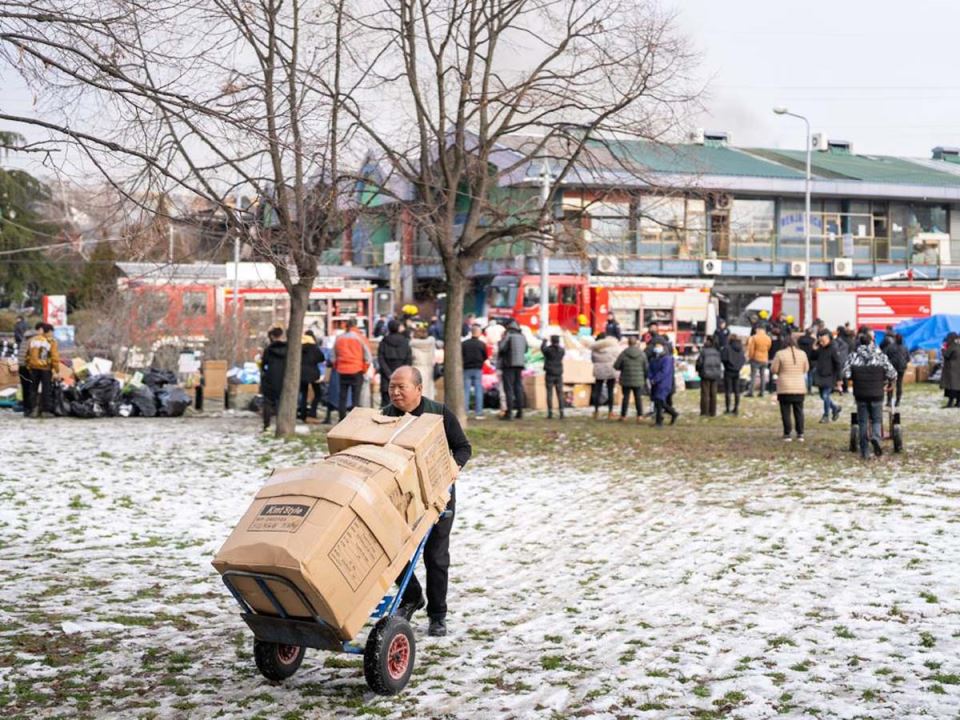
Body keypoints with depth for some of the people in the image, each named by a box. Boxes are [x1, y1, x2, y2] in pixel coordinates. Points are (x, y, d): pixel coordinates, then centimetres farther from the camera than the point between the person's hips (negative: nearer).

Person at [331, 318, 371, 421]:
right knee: (356, 397, 0)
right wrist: (364, 369, 8)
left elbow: (333, 357, 10)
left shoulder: (339, 339, 5)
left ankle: (342, 418, 12)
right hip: (356, 371, -3)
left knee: (342, 397, 10)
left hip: (342, 371, 3)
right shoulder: (360, 338, -5)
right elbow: (368, 357, -5)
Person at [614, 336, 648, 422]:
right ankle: (639, 416, 6)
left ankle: (623, 416, 11)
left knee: (626, 397, 8)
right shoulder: (642, 354, -4)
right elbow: (646, 368, -1)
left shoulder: (624, 354, -10)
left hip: (626, 380, -1)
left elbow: (616, 366, -7)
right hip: (638, 380, 1)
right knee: (638, 398, 9)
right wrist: (645, 379, 13)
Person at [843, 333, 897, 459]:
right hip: (876, 394, -1)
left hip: (860, 394, 1)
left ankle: (864, 451, 9)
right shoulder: (880, 356, -3)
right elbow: (892, 374, -5)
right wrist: (888, 381, 16)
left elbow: (846, 374, -9)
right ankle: (876, 438, -19)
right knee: (876, 420, 12)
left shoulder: (853, 356, -2)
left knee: (862, 422, 9)